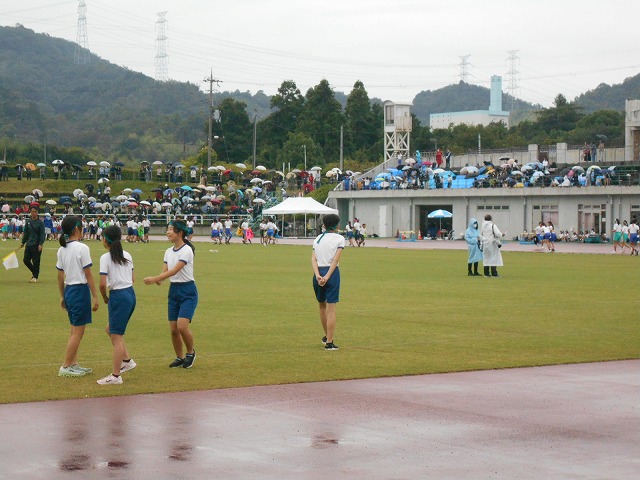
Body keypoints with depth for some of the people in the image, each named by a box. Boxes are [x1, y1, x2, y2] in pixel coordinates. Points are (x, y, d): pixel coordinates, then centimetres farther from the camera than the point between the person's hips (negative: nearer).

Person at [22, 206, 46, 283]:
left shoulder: (40, 222, -6)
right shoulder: (28, 221, 8)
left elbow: (42, 234, -8)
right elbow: (26, 233, 16)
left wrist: (40, 244, -17)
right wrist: (23, 242, 15)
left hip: (37, 245, -5)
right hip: (28, 244, 5)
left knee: (36, 261, -2)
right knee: (26, 260, 4)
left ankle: (35, 277, 9)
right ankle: (34, 271, 27)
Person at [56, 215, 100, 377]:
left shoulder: (62, 250, 6)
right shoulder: (82, 248, -15)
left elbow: (60, 276, 11)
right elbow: (88, 275, -14)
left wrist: (62, 296, 19)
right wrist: (95, 296, -9)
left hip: (69, 290, 8)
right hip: (80, 290, -8)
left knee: (75, 330, 17)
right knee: (78, 332, -1)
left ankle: (74, 364, 21)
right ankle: (66, 367, 2)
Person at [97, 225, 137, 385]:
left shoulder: (105, 258, -11)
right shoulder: (127, 255, 10)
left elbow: (102, 284, -14)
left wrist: (105, 298, 2)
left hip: (118, 296, -8)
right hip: (131, 294, 8)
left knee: (116, 336, -3)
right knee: (111, 329, 23)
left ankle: (115, 376, -1)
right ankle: (127, 360, 22)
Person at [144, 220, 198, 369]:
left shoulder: (186, 250, -14)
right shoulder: (168, 252, 9)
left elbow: (174, 271, -22)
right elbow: (165, 272, 4)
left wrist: (155, 278, -27)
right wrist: (158, 281, -19)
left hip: (187, 291, -7)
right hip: (173, 290, 7)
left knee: (182, 326, -18)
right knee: (173, 329, 4)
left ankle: (191, 352, 6)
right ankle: (179, 358, 20)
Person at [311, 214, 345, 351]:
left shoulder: (318, 238, 12)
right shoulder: (339, 239, -1)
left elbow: (313, 259, -2)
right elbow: (335, 260, -13)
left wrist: (318, 276, -12)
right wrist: (327, 276, -17)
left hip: (318, 273, 4)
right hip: (332, 273, -4)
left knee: (322, 306, 21)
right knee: (331, 309, -2)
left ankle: (327, 336, 35)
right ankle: (329, 343, -4)